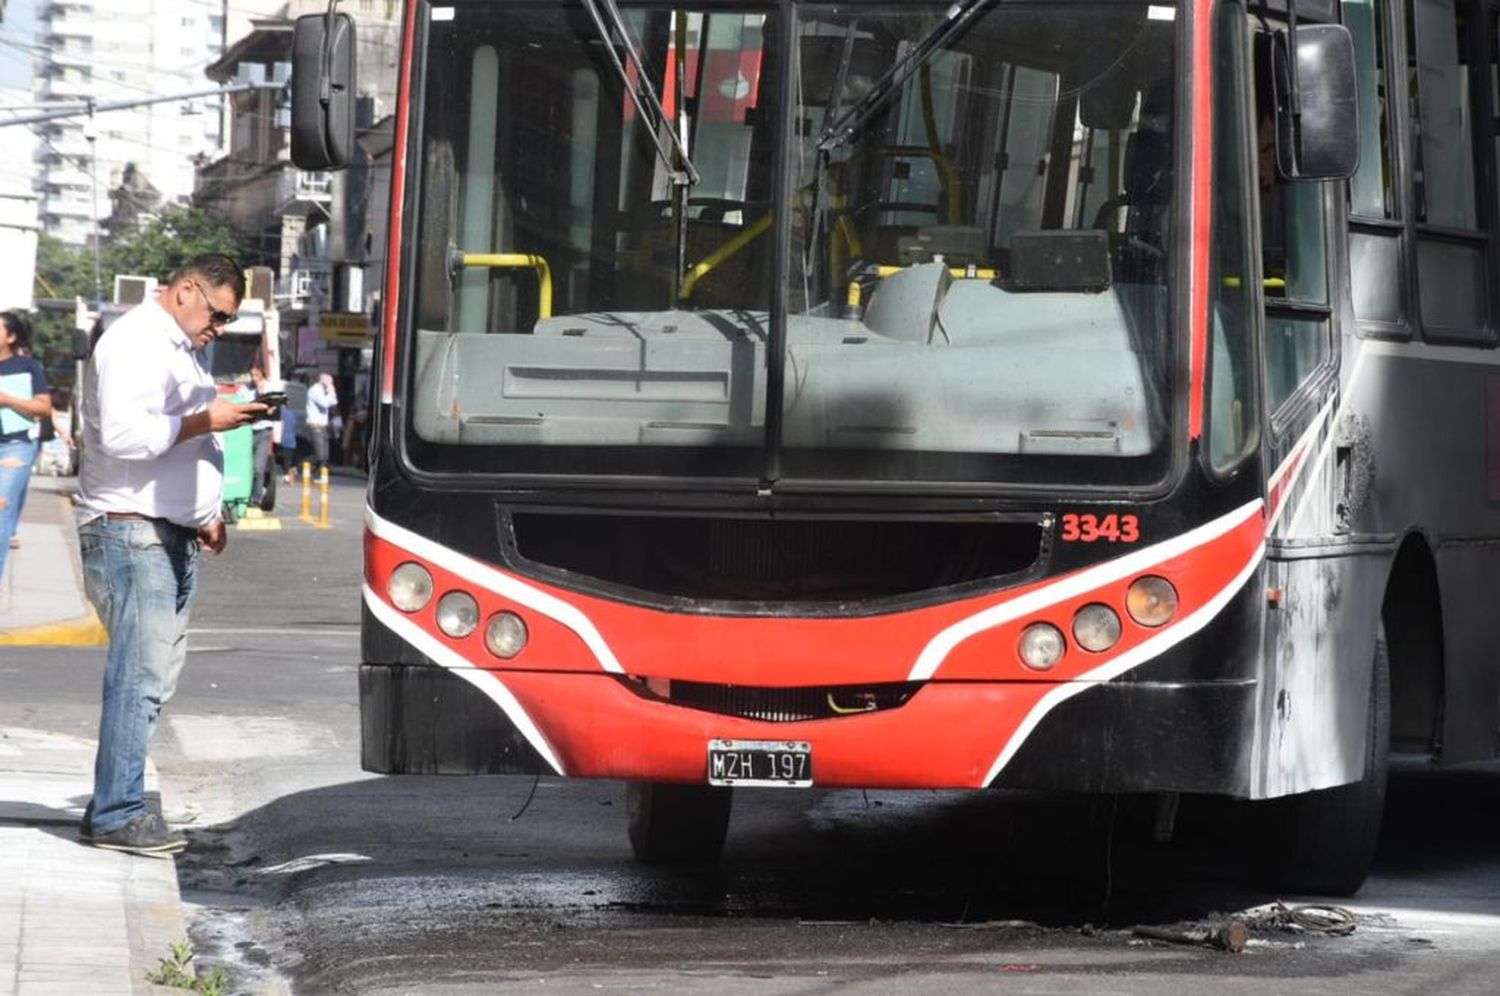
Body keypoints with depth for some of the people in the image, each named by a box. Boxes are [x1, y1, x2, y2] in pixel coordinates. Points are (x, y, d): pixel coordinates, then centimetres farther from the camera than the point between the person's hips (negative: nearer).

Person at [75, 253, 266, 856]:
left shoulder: (180, 349, 21)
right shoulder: (136, 343, -11)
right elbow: (125, 435, -23)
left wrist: (205, 515, 22)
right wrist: (205, 421, -19)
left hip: (173, 535, 10)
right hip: (129, 532, -10)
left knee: (156, 671, 8)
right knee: (141, 673, -12)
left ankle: (115, 809, 11)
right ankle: (116, 815, -11)